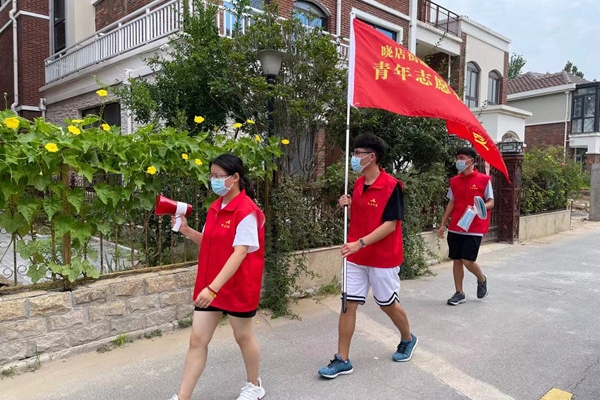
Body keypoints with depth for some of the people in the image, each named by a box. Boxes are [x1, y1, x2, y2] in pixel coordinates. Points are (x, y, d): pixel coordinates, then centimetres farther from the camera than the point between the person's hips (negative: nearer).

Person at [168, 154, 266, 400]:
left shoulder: (246, 211, -19)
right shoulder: (215, 208, 6)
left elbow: (240, 252, -27)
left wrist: (213, 288, -33)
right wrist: (187, 231, -2)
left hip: (238, 286, -7)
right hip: (209, 285, 7)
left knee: (243, 337, 13)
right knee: (197, 340, 7)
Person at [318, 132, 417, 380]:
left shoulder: (391, 186, -17)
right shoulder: (358, 184, 5)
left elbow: (390, 224, -20)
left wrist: (360, 243, -27)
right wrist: (348, 206, -6)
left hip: (383, 258, -6)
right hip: (356, 257, 6)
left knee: (388, 304, 12)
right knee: (348, 304, 4)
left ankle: (408, 339, 42)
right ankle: (342, 360, 14)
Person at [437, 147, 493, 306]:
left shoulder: (484, 179, -4)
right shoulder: (454, 181, 9)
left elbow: (491, 202, -1)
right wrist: (443, 224, 11)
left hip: (474, 228, -5)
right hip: (455, 228, 5)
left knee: (467, 261, -8)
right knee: (456, 260, 6)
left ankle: (482, 279, 25)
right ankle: (459, 293, 18)